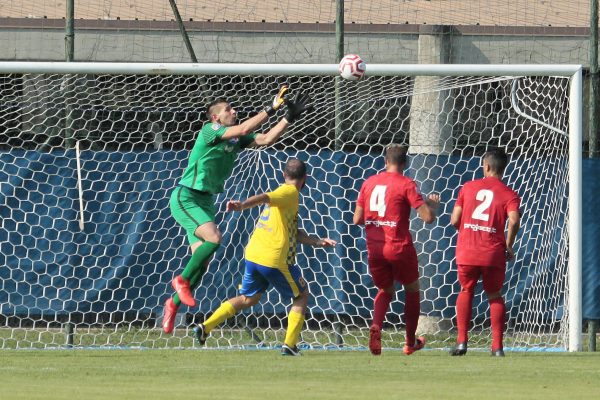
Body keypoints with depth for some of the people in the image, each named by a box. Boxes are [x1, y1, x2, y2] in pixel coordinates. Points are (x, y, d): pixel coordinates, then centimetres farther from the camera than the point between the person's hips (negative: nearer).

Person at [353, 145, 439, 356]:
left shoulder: (369, 182, 6)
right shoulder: (406, 184, -8)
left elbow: (357, 219, 9)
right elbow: (428, 217, -12)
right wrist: (433, 204, 10)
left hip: (374, 248, 4)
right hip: (399, 247, -4)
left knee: (386, 290, 22)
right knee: (412, 290, 20)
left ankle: (376, 326, -9)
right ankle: (410, 343, 23)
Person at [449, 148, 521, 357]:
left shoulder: (468, 187, 7)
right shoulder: (509, 195, 1)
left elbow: (454, 220, 6)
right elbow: (514, 221, -17)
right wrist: (509, 245, -1)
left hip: (466, 251, 1)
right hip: (493, 253, -1)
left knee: (466, 291, 21)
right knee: (495, 296, 16)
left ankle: (462, 341, 9)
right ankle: (497, 345, 6)